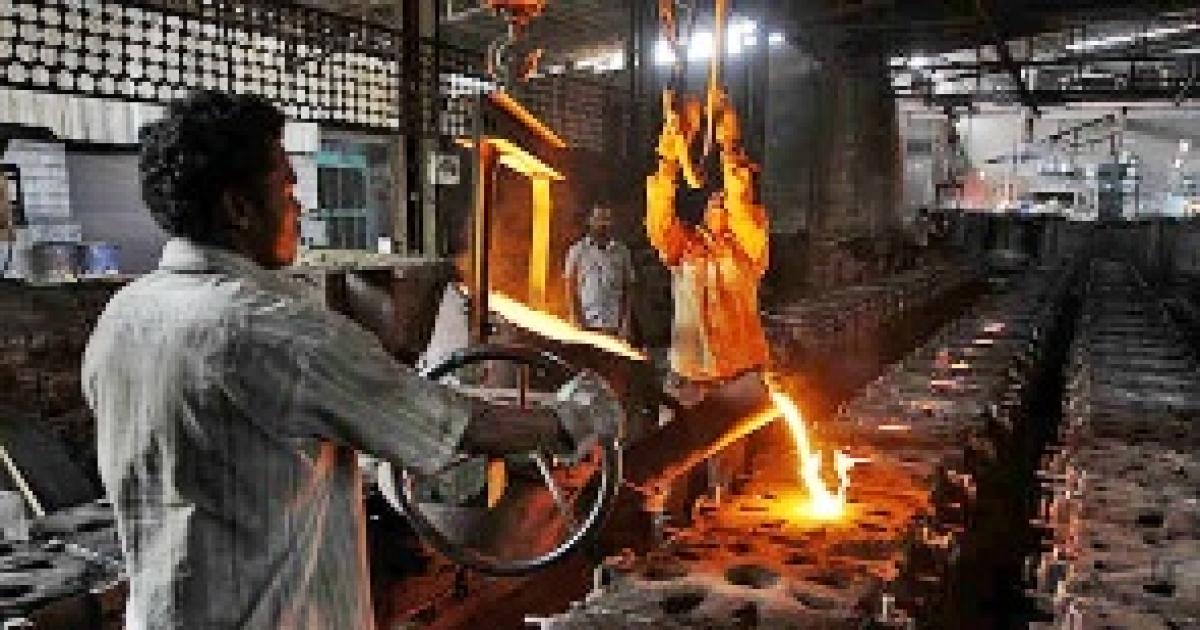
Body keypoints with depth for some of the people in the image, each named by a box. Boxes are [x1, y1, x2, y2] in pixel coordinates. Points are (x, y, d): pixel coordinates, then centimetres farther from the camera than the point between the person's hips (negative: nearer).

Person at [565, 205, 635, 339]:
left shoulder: (622, 251, 9)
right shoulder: (577, 250, 4)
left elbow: (628, 289, 9)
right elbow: (571, 287, 2)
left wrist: (626, 323, 1)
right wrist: (576, 320, -7)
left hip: (614, 325, 1)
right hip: (586, 323, -1)